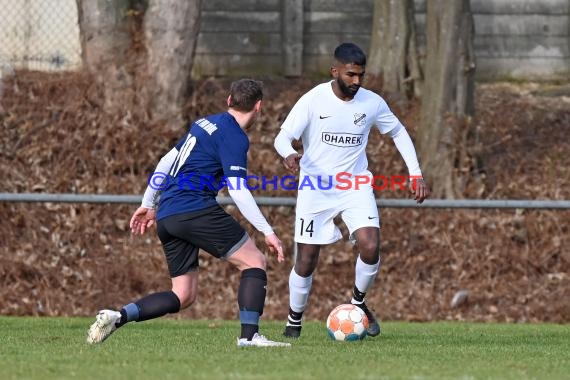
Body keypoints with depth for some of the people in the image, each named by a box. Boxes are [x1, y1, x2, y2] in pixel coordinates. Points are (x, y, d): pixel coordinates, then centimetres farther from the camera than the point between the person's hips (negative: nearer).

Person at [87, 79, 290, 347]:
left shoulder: (205, 124, 21)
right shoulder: (235, 138, -6)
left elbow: (167, 161, 25)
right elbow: (238, 191, -15)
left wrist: (148, 204, 31)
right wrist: (267, 232, -15)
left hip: (166, 215, 8)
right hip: (195, 210, -8)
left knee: (183, 296, 9)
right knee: (254, 262, -1)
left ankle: (117, 317, -5)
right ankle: (249, 335, -13)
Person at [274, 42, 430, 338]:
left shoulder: (372, 103, -4)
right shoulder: (313, 100, -13)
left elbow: (398, 133, 13)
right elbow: (282, 137, -18)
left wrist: (416, 175, 7)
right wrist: (289, 155, -42)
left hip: (356, 187, 2)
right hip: (315, 189, -2)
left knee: (370, 247, -18)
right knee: (306, 260, 0)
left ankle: (358, 302, 9)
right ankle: (295, 319, 24)